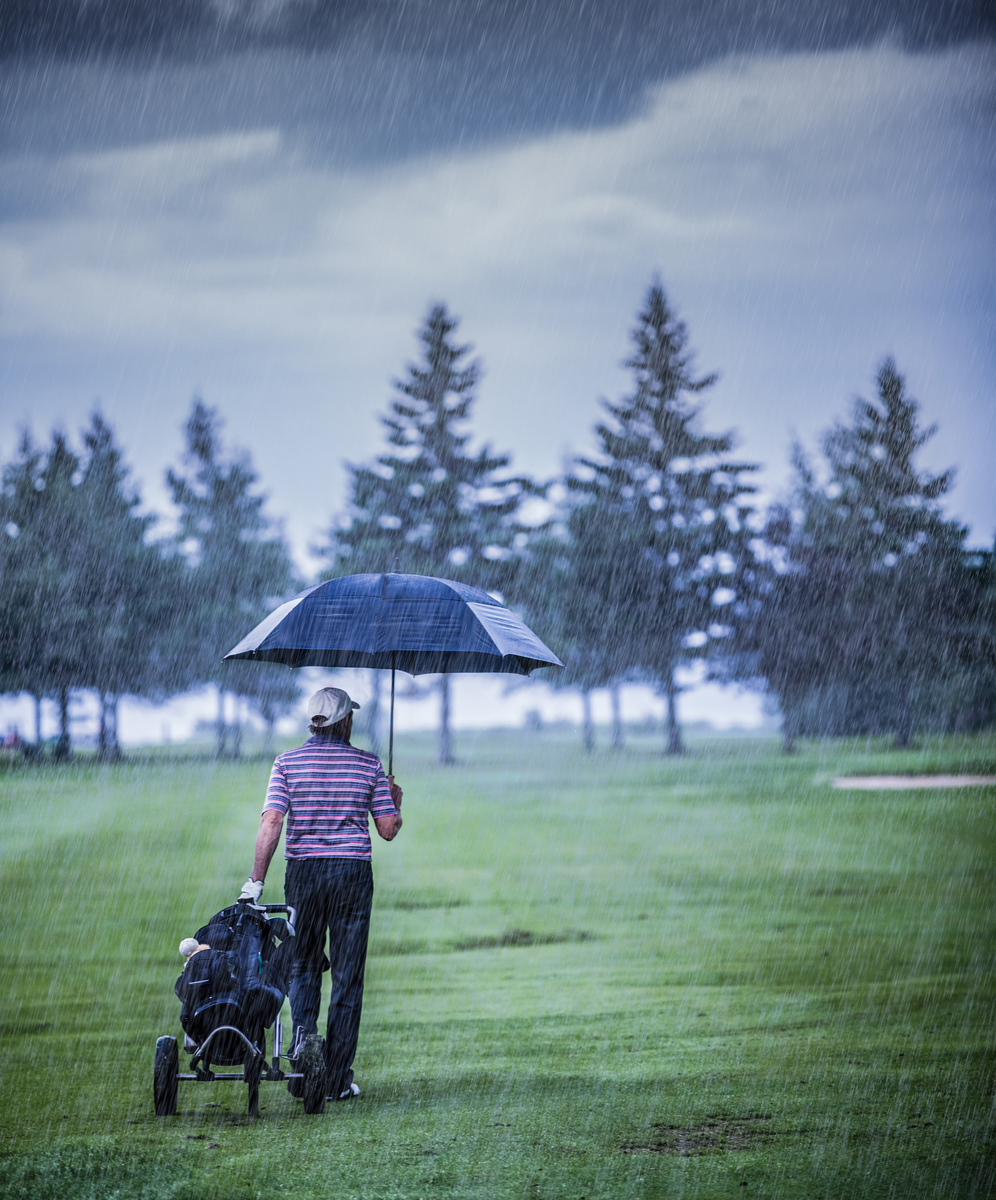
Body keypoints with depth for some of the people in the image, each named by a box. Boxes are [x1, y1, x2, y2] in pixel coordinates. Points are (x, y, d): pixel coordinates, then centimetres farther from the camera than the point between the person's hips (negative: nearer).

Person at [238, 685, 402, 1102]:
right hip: (353, 872, -1)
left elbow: (271, 822, -10)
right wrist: (395, 800, 23)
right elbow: (388, 829, 2)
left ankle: (303, 1031, -11)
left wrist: (256, 880, -9)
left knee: (303, 968, 17)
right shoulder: (368, 764, 1)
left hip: (303, 871, 1)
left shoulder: (287, 763, 0)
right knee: (347, 977, 4)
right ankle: (337, 1078, 4)